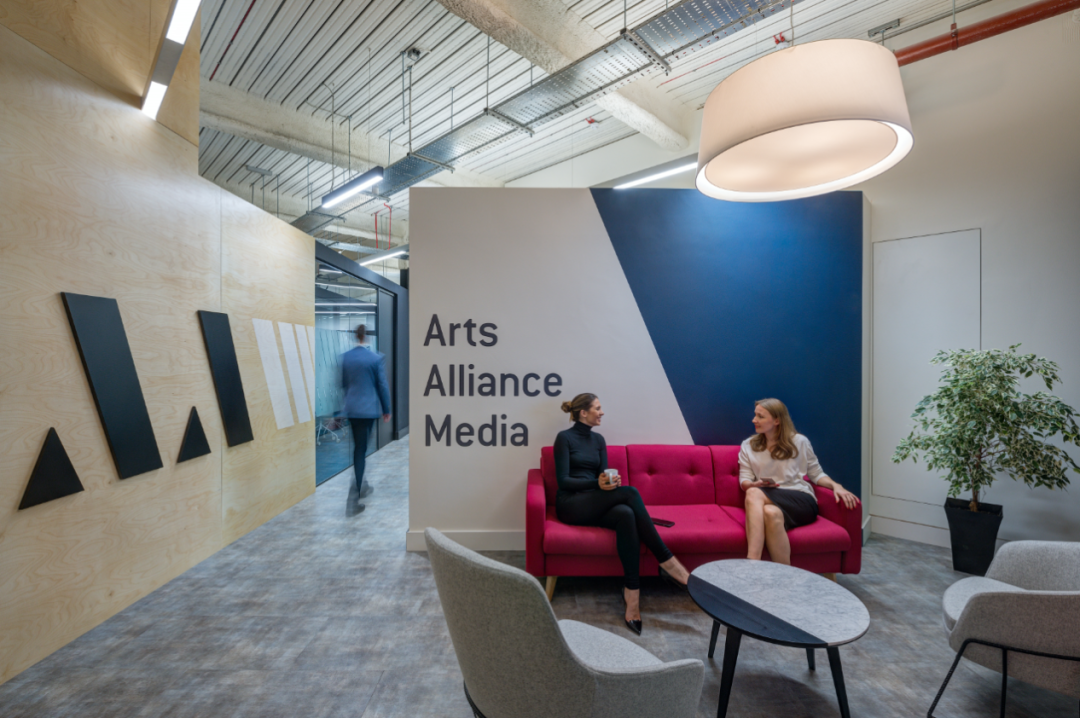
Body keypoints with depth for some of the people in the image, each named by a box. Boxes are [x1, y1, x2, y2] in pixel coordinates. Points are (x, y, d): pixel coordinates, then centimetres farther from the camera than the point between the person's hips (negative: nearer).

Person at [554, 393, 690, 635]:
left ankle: (632, 593, -33)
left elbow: (603, 475, 9)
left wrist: (611, 481, -16)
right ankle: (666, 561, -22)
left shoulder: (598, 440, 16)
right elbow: (563, 480, -9)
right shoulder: (564, 437, -4)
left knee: (626, 514, -31)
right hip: (571, 504, -5)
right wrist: (596, 483, -24)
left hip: (595, 505, 5)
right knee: (629, 492, -28)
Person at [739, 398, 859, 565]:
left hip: (801, 501, -2)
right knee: (771, 513, -38)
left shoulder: (799, 442, 10)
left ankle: (751, 565, -41)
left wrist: (835, 485, -7)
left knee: (753, 494, -35)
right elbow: (744, 481, 9)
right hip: (768, 501, 2)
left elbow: (816, 474, 13)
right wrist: (754, 484, -13)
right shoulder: (748, 446, 14)